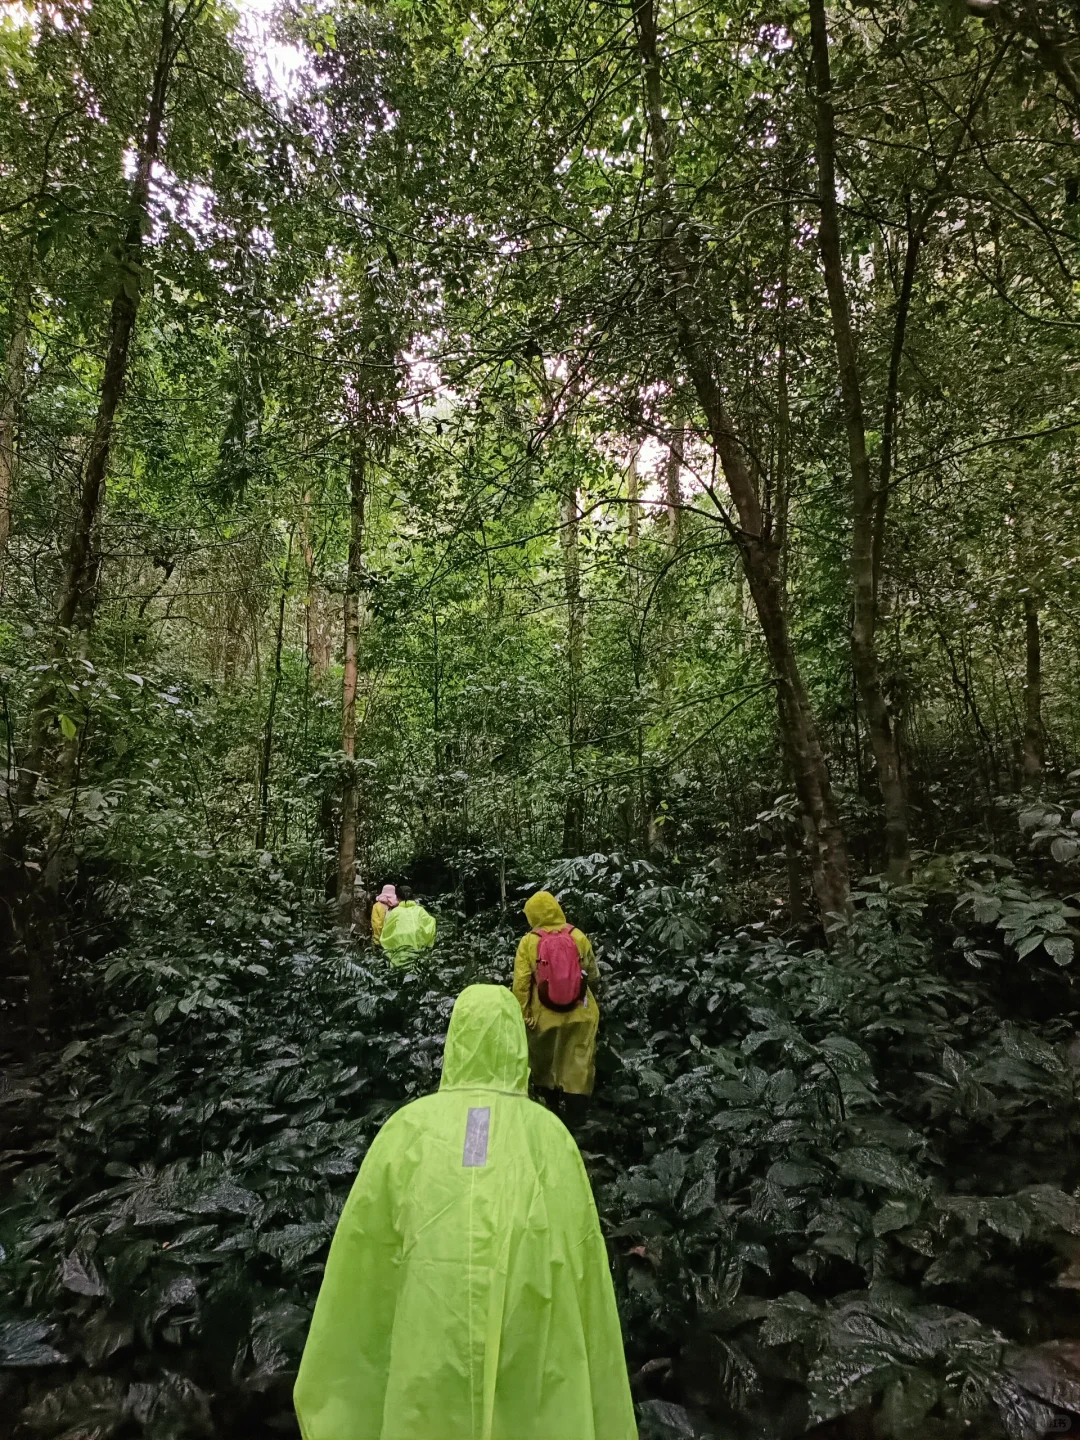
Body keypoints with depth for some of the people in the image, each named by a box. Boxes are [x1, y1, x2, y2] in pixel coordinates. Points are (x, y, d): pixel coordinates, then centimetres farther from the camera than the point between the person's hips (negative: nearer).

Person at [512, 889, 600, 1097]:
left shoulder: (528, 942, -9)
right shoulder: (578, 936, -4)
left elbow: (520, 983, -10)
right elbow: (593, 976, 6)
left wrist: (522, 1015, -1)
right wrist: (590, 999, 23)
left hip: (544, 1016, 0)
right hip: (579, 1014, 0)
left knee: (543, 1064, 21)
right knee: (578, 1068, 11)